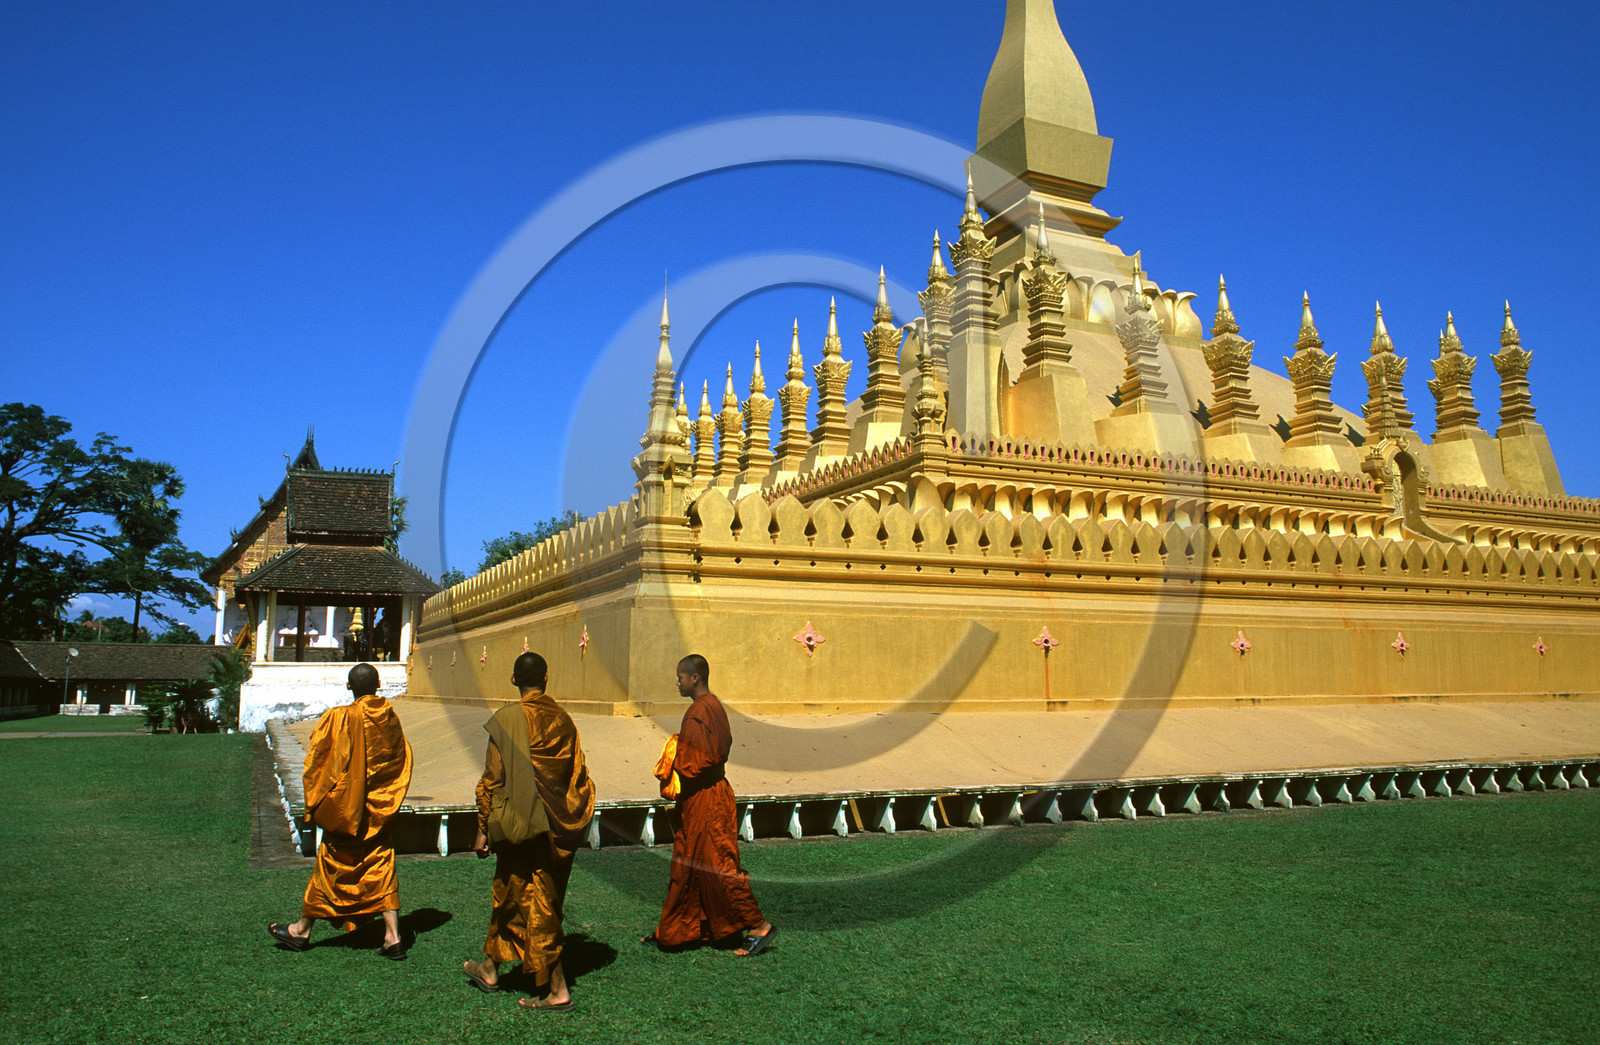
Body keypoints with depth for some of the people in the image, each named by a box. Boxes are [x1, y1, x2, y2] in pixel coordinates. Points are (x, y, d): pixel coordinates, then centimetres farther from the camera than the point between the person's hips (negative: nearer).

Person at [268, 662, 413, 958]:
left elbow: (314, 759, -8)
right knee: (381, 867, 6)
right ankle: (393, 937, 2)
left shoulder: (339, 718, -13)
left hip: (345, 809, -3)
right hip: (380, 811, 3)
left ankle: (302, 931, 28)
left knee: (330, 867, 11)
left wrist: (313, 805, 4)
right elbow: (403, 761, 7)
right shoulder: (390, 718, -1)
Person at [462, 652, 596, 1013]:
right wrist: (567, 822, 18)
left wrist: (484, 829, -4)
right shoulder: (562, 720, 2)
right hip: (560, 828, 5)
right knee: (508, 894, 19)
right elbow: (578, 776, 6)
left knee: (536, 905, 5)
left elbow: (493, 779, -12)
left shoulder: (508, 719, -12)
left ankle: (558, 991, 14)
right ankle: (490, 968, 29)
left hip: (523, 824, -5)